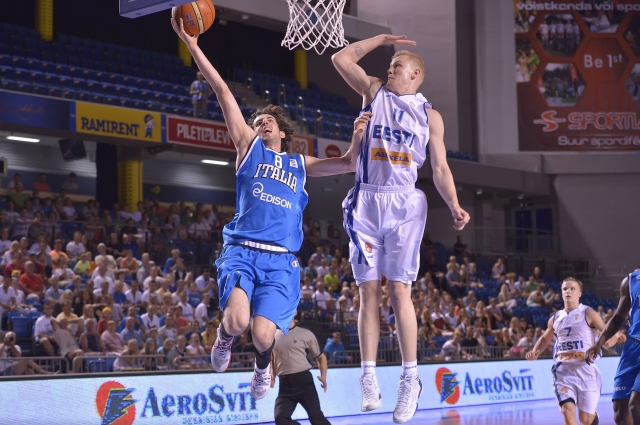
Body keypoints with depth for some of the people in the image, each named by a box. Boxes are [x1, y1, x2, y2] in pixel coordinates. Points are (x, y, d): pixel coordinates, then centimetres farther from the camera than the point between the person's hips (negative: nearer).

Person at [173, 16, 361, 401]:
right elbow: (223, 91, 11)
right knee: (238, 319, -27)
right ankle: (224, 338, 12)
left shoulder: (300, 164, 23)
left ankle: (263, 368, 21)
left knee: (262, 334, -17)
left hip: (281, 261, 2)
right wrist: (193, 47, 9)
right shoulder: (249, 147, 16)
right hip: (242, 251, -1)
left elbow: (348, 164, 21)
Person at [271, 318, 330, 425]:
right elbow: (271, 359, 25)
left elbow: (321, 356, 11)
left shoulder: (305, 334, 3)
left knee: (316, 416, -6)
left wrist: (323, 376, -5)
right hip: (285, 383, 3)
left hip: (303, 380, -3)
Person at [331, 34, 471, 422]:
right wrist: (382, 38, 15)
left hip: (404, 203, -1)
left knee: (400, 291, -7)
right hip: (366, 202, 2)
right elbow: (341, 58, 11)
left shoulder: (430, 116, 9)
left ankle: (410, 378, -3)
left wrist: (455, 206, -8)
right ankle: (369, 376, -1)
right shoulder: (375, 92, 14)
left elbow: (440, 169, 7)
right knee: (369, 291, -2)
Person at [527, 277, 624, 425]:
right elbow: (545, 339, 27)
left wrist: (615, 337, -31)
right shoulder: (555, 318, 10)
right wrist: (535, 352, 8)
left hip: (585, 369, -3)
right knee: (568, 413, -16)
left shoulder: (588, 314, -3)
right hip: (563, 370, 3)